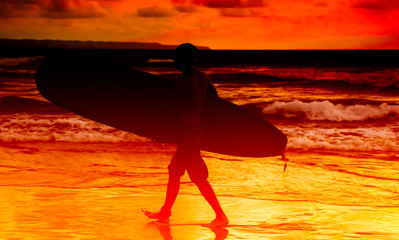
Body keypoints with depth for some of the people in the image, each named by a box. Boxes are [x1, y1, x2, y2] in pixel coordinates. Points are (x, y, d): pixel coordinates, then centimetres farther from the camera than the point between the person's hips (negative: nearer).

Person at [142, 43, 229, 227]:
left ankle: (221, 216, 2)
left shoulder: (186, 83, -20)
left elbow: (183, 114, -19)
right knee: (174, 172, 17)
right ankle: (165, 213, 26)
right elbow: (214, 99, 17)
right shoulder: (202, 78, 6)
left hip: (188, 133, -9)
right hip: (197, 128, 9)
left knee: (199, 178, -3)